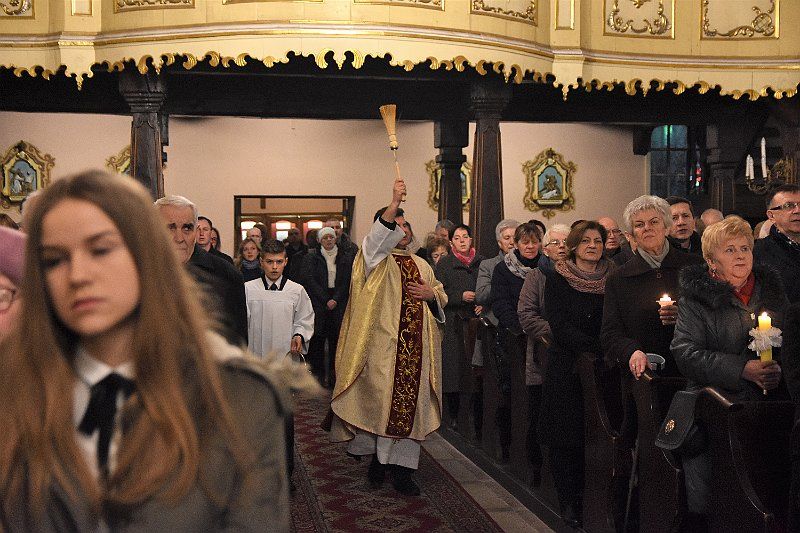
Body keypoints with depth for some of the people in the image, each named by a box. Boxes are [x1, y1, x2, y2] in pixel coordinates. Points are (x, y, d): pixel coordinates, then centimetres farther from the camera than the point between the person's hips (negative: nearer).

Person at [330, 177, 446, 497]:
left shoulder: (421, 265, 19)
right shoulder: (375, 259, 3)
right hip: (384, 345, -4)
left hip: (415, 349, 5)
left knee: (410, 403, 3)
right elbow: (377, 237, -20)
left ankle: (401, 469, 10)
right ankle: (378, 456, 17)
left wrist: (432, 294, 2)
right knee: (381, 398, -5)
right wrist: (394, 203, -30)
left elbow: (441, 299, 26)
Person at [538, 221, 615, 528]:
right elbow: (560, 327, -11)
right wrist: (599, 348, -19)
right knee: (566, 436, 0)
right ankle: (569, 502, 11)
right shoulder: (558, 281, -1)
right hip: (566, 368, -2)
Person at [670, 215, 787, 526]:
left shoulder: (773, 290, 16)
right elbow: (685, 352, -6)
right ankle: (699, 516, 1)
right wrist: (743, 370, -14)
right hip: (716, 401, -3)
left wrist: (779, 369, -1)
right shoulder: (697, 296, 4)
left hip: (768, 401, 3)